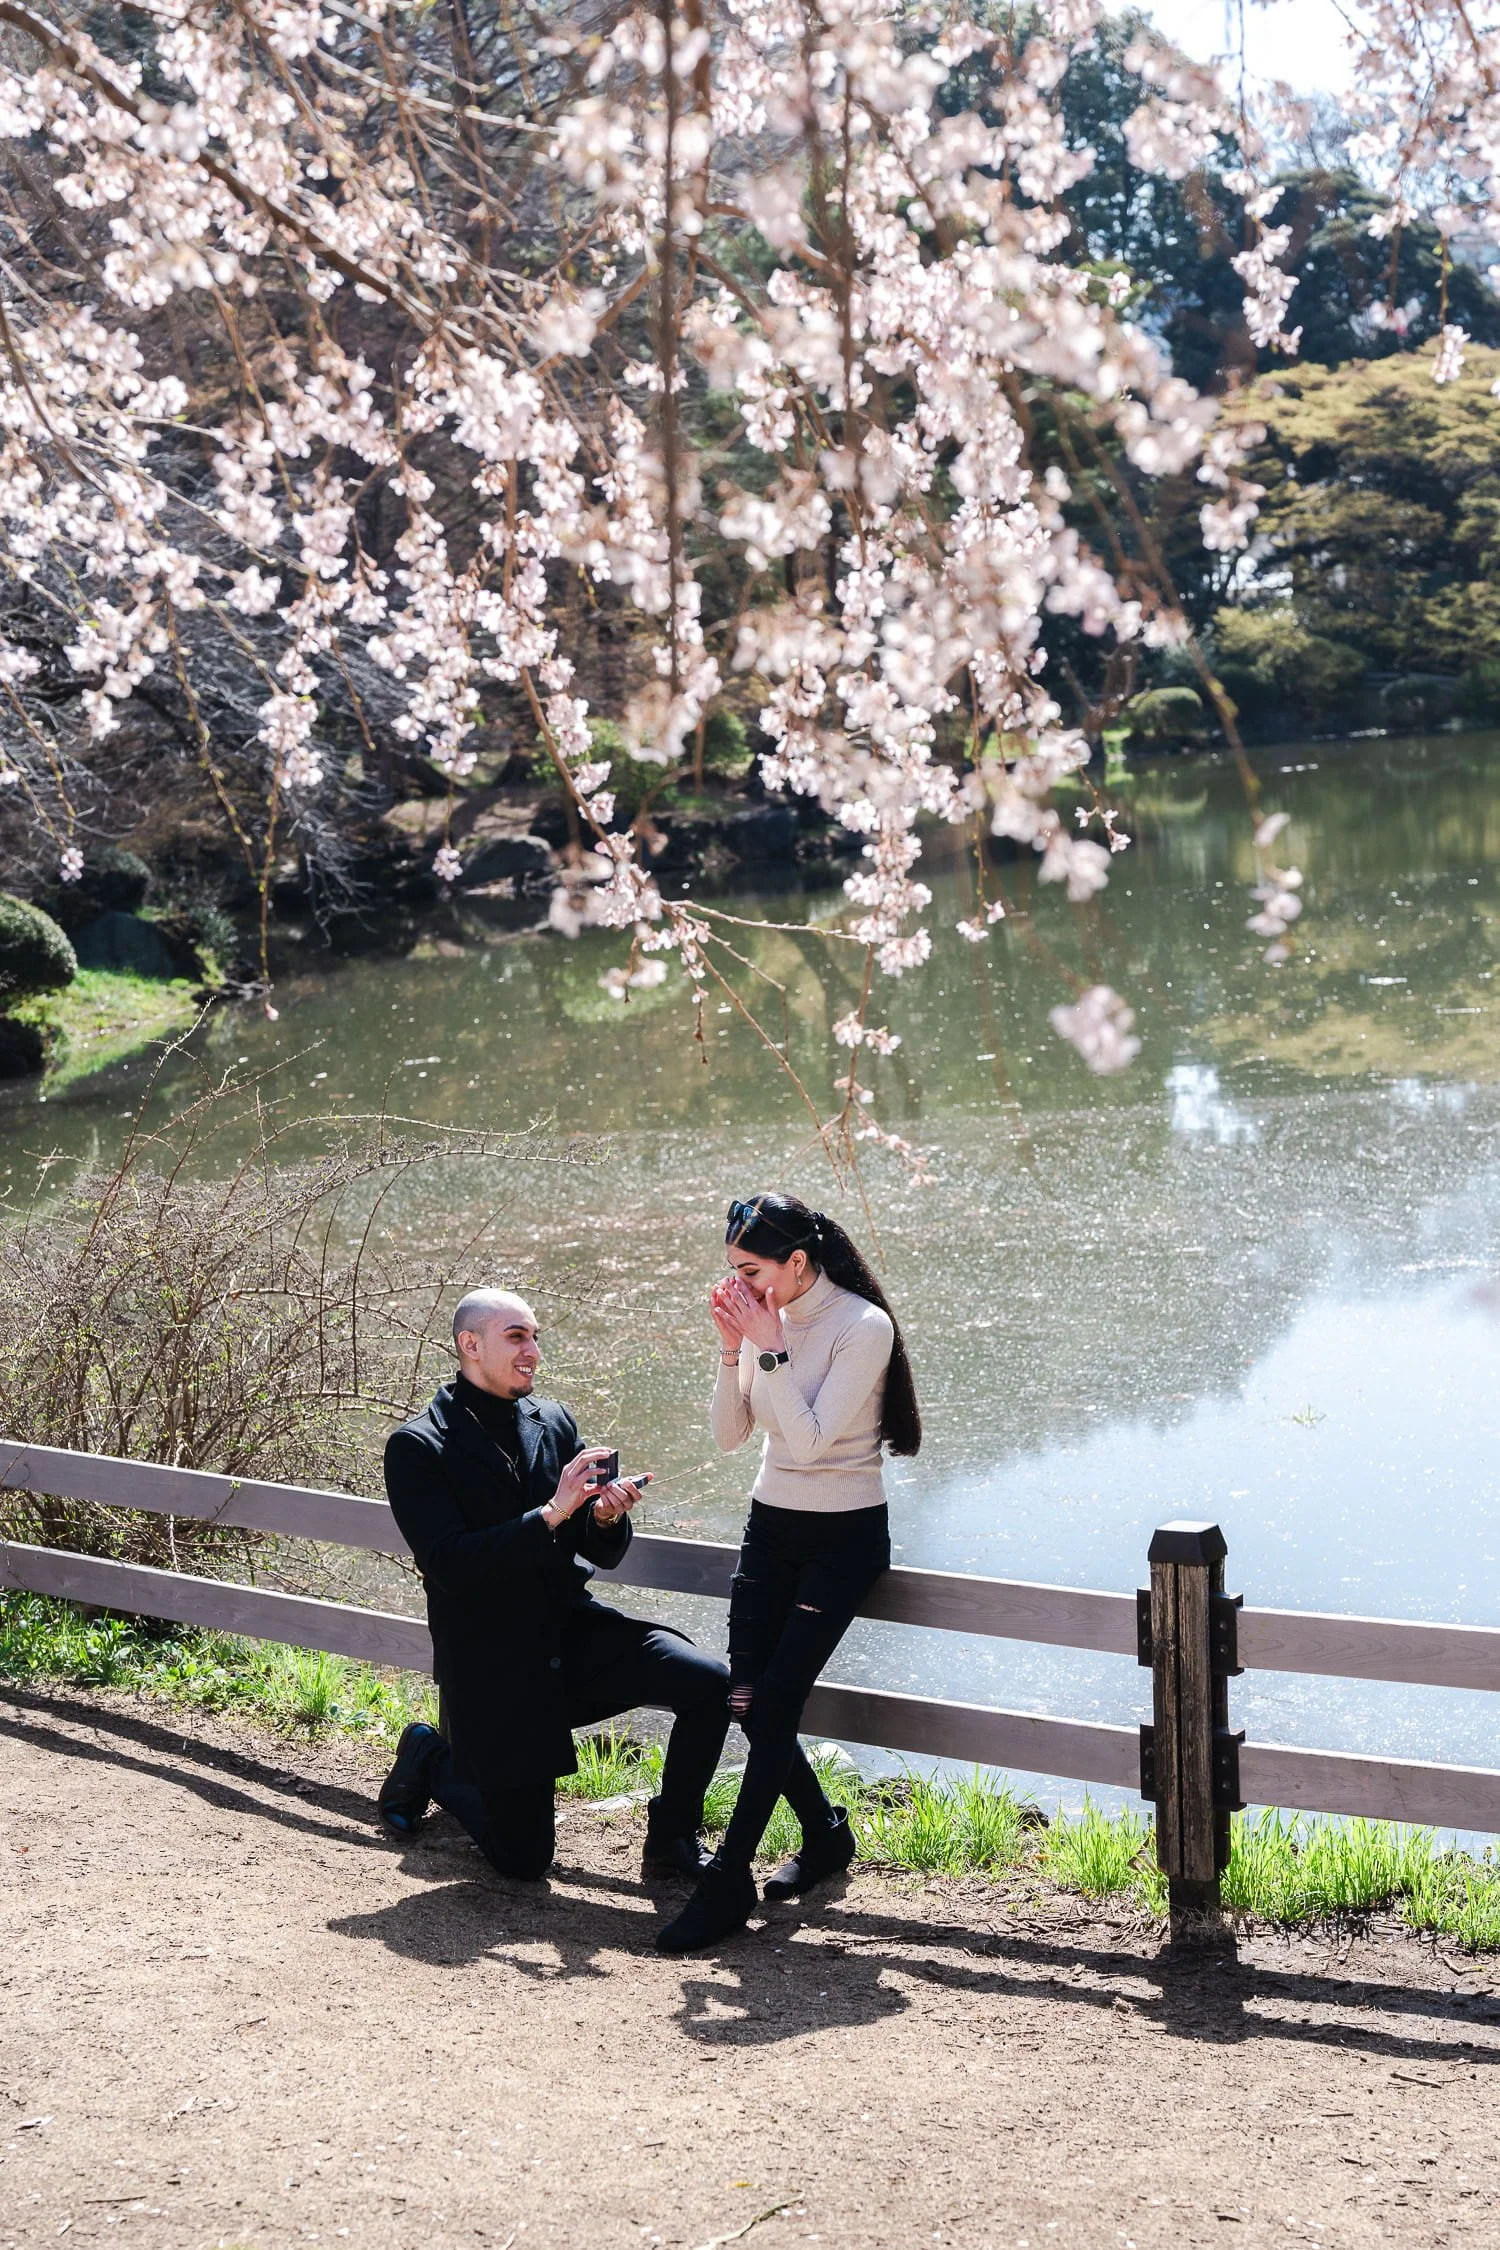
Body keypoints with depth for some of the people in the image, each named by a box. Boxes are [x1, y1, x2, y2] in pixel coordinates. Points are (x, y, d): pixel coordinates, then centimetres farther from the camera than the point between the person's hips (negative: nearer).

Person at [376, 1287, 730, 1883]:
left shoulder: (555, 1422, 7)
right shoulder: (417, 1446, -9)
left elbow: (605, 1555, 10)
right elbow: (449, 1565, -20)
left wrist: (607, 1518, -14)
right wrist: (551, 1514, -27)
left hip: (574, 1632, 4)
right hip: (493, 1664, -4)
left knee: (708, 1683, -19)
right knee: (522, 1858, 0)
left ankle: (672, 1839, 2)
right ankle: (432, 1760, 27)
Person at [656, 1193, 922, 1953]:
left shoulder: (863, 1328, -17)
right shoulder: (763, 1319, 2)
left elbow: (808, 1440, -24)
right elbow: (728, 1436, 2)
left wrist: (771, 1348, -22)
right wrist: (733, 1348, -10)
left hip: (844, 1537, -6)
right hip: (771, 1526, 7)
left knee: (775, 1703, -11)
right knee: (745, 1701, 1)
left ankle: (728, 1882, -5)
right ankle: (825, 1834, 24)